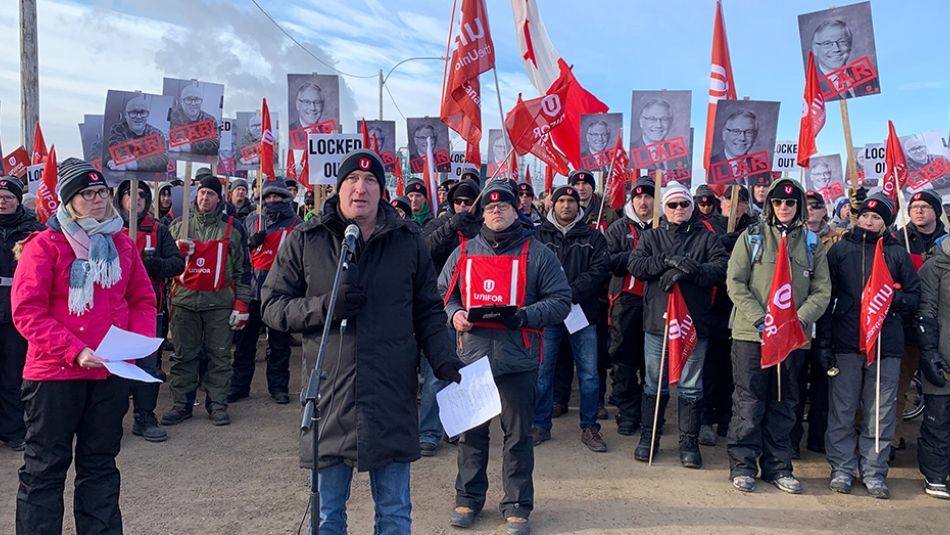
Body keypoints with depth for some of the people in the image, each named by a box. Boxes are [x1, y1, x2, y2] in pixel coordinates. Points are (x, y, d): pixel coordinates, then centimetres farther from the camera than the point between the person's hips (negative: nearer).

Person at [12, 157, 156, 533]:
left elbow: (143, 300, 11)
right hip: (54, 374, -4)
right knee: (45, 468, 6)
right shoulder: (44, 245, -7)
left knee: (101, 464, 15)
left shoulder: (121, 244, 7)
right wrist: (74, 351, -21)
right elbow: (26, 311, -12)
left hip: (111, 375, 4)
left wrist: (138, 341, -6)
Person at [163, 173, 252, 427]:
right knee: (183, 355, 7)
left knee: (219, 355, 3)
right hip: (184, 299, 2)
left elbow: (242, 268, 5)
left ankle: (218, 404, 12)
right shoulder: (179, 226, 10)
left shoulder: (232, 228, 5)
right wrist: (178, 251, -8)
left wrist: (241, 303, -1)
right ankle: (181, 404, 15)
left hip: (219, 301, -2)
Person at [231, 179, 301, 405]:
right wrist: (251, 241, -7)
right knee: (245, 340, 8)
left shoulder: (296, 225, 2)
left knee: (279, 343, 6)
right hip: (252, 290, 3)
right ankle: (239, 385, 17)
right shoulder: (252, 222, 11)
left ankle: (278, 387, 16)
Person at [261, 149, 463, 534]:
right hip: (328, 398, 0)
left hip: (392, 400, 1)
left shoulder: (408, 240, 5)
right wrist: (324, 306, -13)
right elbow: (271, 305, 3)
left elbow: (428, 311, 11)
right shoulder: (305, 241, 2)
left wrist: (444, 358, -3)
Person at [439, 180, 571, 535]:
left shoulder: (537, 253, 0)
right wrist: (454, 314, -6)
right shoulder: (464, 252, 9)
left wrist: (525, 316, -17)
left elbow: (560, 300, -2)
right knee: (471, 432, 13)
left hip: (518, 360, -2)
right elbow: (442, 292, 15)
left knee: (518, 435, 7)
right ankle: (468, 498, 28)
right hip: (472, 358, 3)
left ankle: (517, 506, 20)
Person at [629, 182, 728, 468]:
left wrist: (687, 271, -21)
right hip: (657, 321, 1)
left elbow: (721, 268, -9)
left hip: (694, 323, -1)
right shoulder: (651, 237, 11)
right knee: (654, 384, 10)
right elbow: (635, 265, -5)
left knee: (690, 387, 6)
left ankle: (689, 441, 16)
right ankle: (648, 436, 23)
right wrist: (668, 261, -17)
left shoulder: (707, 237, 7)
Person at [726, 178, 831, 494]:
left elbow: (822, 291, 5)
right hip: (751, 334, -3)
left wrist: (800, 320, -11)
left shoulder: (812, 244, 10)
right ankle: (742, 465, 11)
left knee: (784, 405, 11)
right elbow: (735, 282, -4)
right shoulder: (752, 237, 3)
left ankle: (777, 467, 21)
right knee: (749, 402, 1)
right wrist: (759, 319, -14)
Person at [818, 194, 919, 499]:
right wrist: (824, 341, -2)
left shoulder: (897, 254, 10)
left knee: (880, 412, 4)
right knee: (842, 409, 3)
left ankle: (874, 472, 14)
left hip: (887, 344, 1)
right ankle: (842, 469, 13)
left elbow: (914, 298, 11)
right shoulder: (841, 250, 8)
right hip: (846, 344, -1)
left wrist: (894, 298, -12)